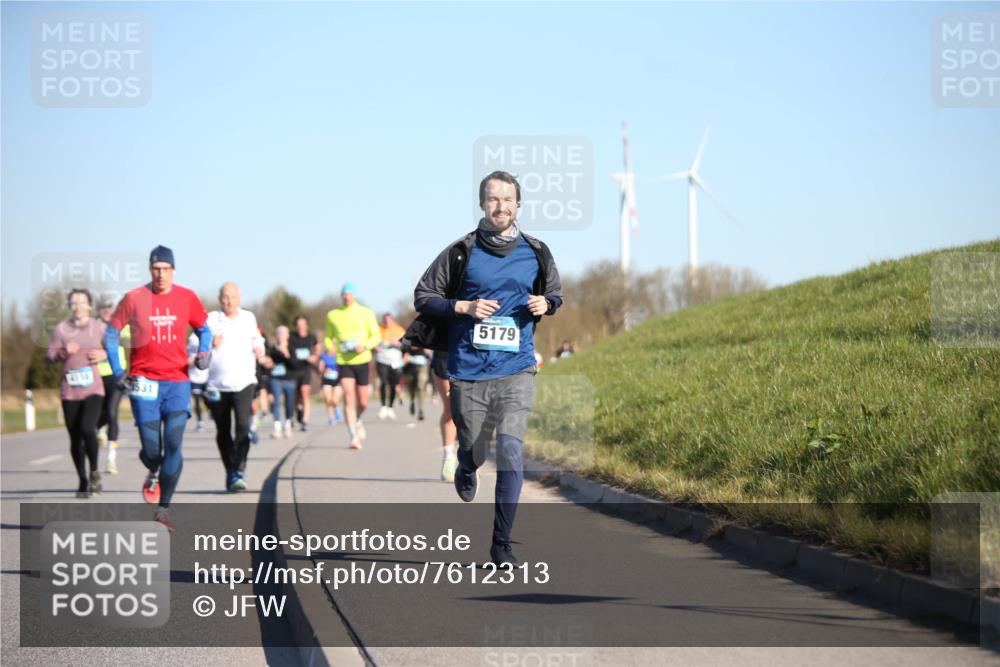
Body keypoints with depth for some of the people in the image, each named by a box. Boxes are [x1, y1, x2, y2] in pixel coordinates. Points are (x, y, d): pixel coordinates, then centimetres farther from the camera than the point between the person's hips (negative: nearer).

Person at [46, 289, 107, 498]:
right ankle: (83, 480, 21)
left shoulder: (99, 327, 4)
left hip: (93, 389, -2)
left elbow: (114, 347, 16)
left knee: (88, 429, -22)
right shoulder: (61, 329, 3)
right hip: (69, 391, 2)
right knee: (75, 438, 5)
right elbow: (49, 356, 3)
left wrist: (104, 354, -5)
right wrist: (63, 352, -16)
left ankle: (94, 472, -1)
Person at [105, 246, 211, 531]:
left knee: (173, 446, -9)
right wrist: (117, 371, -1)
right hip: (143, 382, -1)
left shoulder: (187, 298, 3)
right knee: (151, 450, -3)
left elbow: (204, 329, 16)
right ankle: (153, 473, 35)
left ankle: (163, 508, 0)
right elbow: (112, 333, 8)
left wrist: (203, 352, -4)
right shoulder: (133, 299, -1)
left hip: (177, 382, 1)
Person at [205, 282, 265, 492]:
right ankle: (230, 471, 26)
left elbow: (256, 337, 29)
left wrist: (259, 348, 8)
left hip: (244, 382, 0)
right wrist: (210, 343, -21)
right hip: (217, 385, 0)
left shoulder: (249, 318, 11)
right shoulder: (211, 319, 1)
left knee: (243, 426, -18)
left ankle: (239, 471, -22)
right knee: (223, 432, 10)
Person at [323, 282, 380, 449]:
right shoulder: (333, 315, 7)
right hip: (343, 362, 0)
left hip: (362, 361, 0)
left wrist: (365, 346, -16)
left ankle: (358, 421, 39)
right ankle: (354, 437, -15)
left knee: (363, 402, 5)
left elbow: (376, 336, 3)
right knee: (348, 398, -14)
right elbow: (328, 337, 16)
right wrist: (330, 347, -7)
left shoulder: (365, 313, 3)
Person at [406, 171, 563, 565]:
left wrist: (545, 304, -2)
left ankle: (501, 545, -9)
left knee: (510, 450, -15)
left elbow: (555, 294, 21)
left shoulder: (536, 254, 6)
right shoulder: (462, 252, -1)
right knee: (474, 453, 9)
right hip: (468, 370, 0)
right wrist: (464, 307, -12)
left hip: (516, 370, 0)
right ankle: (465, 472, 49)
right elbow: (423, 296, 3)